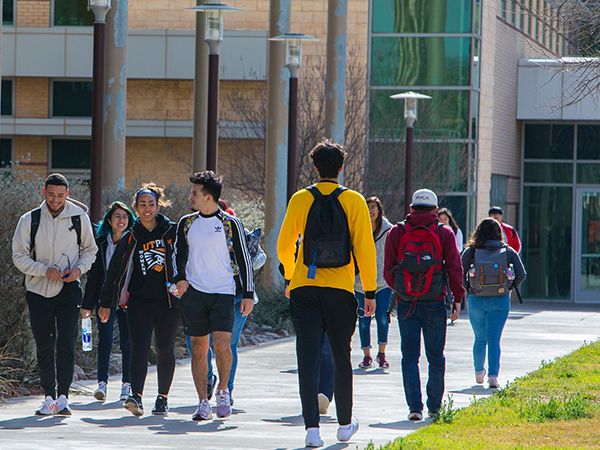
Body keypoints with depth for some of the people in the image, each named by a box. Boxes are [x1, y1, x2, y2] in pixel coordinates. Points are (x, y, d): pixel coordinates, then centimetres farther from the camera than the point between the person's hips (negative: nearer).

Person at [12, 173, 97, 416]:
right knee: (44, 346, 5)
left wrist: (79, 268, -8)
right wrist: (45, 270, -15)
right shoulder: (29, 220, -2)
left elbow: (90, 250, 12)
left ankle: (63, 397, -10)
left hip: (68, 289, -1)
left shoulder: (79, 218, 0)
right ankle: (49, 397, 13)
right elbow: (19, 256, 0)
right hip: (38, 289, 1)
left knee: (66, 343, -11)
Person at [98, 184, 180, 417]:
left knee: (165, 351, 8)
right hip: (140, 301, 0)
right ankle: (136, 397, -26)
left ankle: (163, 398, 22)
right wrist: (105, 303, 11)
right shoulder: (130, 239, 6)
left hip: (169, 301, 0)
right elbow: (114, 271, 11)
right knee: (139, 347, -14)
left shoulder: (171, 232, 2)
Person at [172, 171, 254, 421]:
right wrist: (180, 278, -3)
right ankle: (203, 403, 8)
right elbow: (178, 254, 17)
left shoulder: (231, 224, 0)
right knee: (199, 348, 3)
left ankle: (223, 391, 6)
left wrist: (248, 294, 0)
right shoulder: (186, 223, 10)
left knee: (222, 343, -16)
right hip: (194, 292, 3)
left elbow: (243, 259, 4)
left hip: (223, 292, -3)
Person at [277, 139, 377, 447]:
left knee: (308, 359, -2)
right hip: (340, 291, 0)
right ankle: (345, 424, 26)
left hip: (304, 289, 0)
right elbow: (364, 248, -5)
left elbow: (285, 245, 6)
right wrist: (370, 292, 1)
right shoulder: (354, 201, -2)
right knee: (341, 357, 14)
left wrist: (289, 279, 23)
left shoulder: (300, 199, 1)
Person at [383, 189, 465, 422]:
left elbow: (388, 272, 3)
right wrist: (457, 299, 3)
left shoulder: (397, 233, 2)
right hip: (435, 305, 0)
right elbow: (454, 268, -5)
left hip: (406, 305, 0)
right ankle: (434, 407, 18)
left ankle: (415, 406, -9)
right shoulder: (444, 233, -1)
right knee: (435, 356, 12)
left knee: (410, 356, 3)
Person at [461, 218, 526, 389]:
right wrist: (509, 288, 8)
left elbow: (459, 274, -11)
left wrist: (468, 288, 5)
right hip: (500, 301, -1)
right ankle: (493, 375, -13)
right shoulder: (508, 251, -2)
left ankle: (479, 372, 33)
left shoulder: (471, 251, -4)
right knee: (494, 340, 1)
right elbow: (521, 274, -6)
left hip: (476, 300, 1)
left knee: (480, 339, 18)